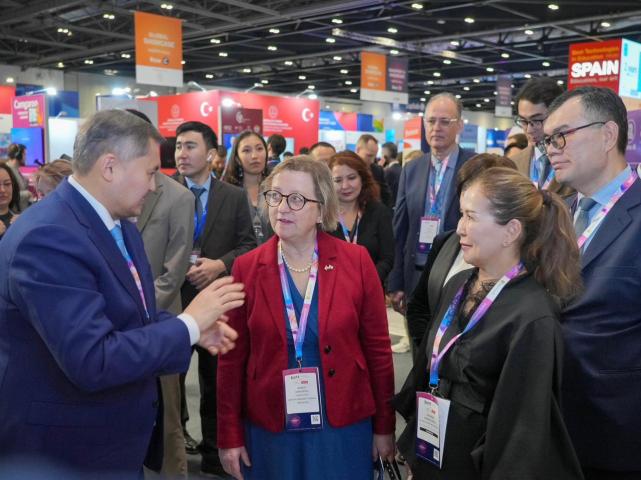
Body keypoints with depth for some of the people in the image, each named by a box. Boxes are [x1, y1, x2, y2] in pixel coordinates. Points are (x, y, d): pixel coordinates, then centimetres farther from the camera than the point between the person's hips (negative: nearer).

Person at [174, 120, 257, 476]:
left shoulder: (235, 196, 2)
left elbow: (248, 245, 0)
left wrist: (220, 264, -15)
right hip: (173, 295, 0)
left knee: (216, 380, 10)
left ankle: (214, 451, 26)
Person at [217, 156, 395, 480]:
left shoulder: (356, 261, -8)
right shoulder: (247, 268, -5)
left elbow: (377, 347, -2)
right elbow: (233, 358, 0)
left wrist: (384, 426, 2)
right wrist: (230, 435, 1)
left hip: (344, 426, 0)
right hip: (268, 429, 1)